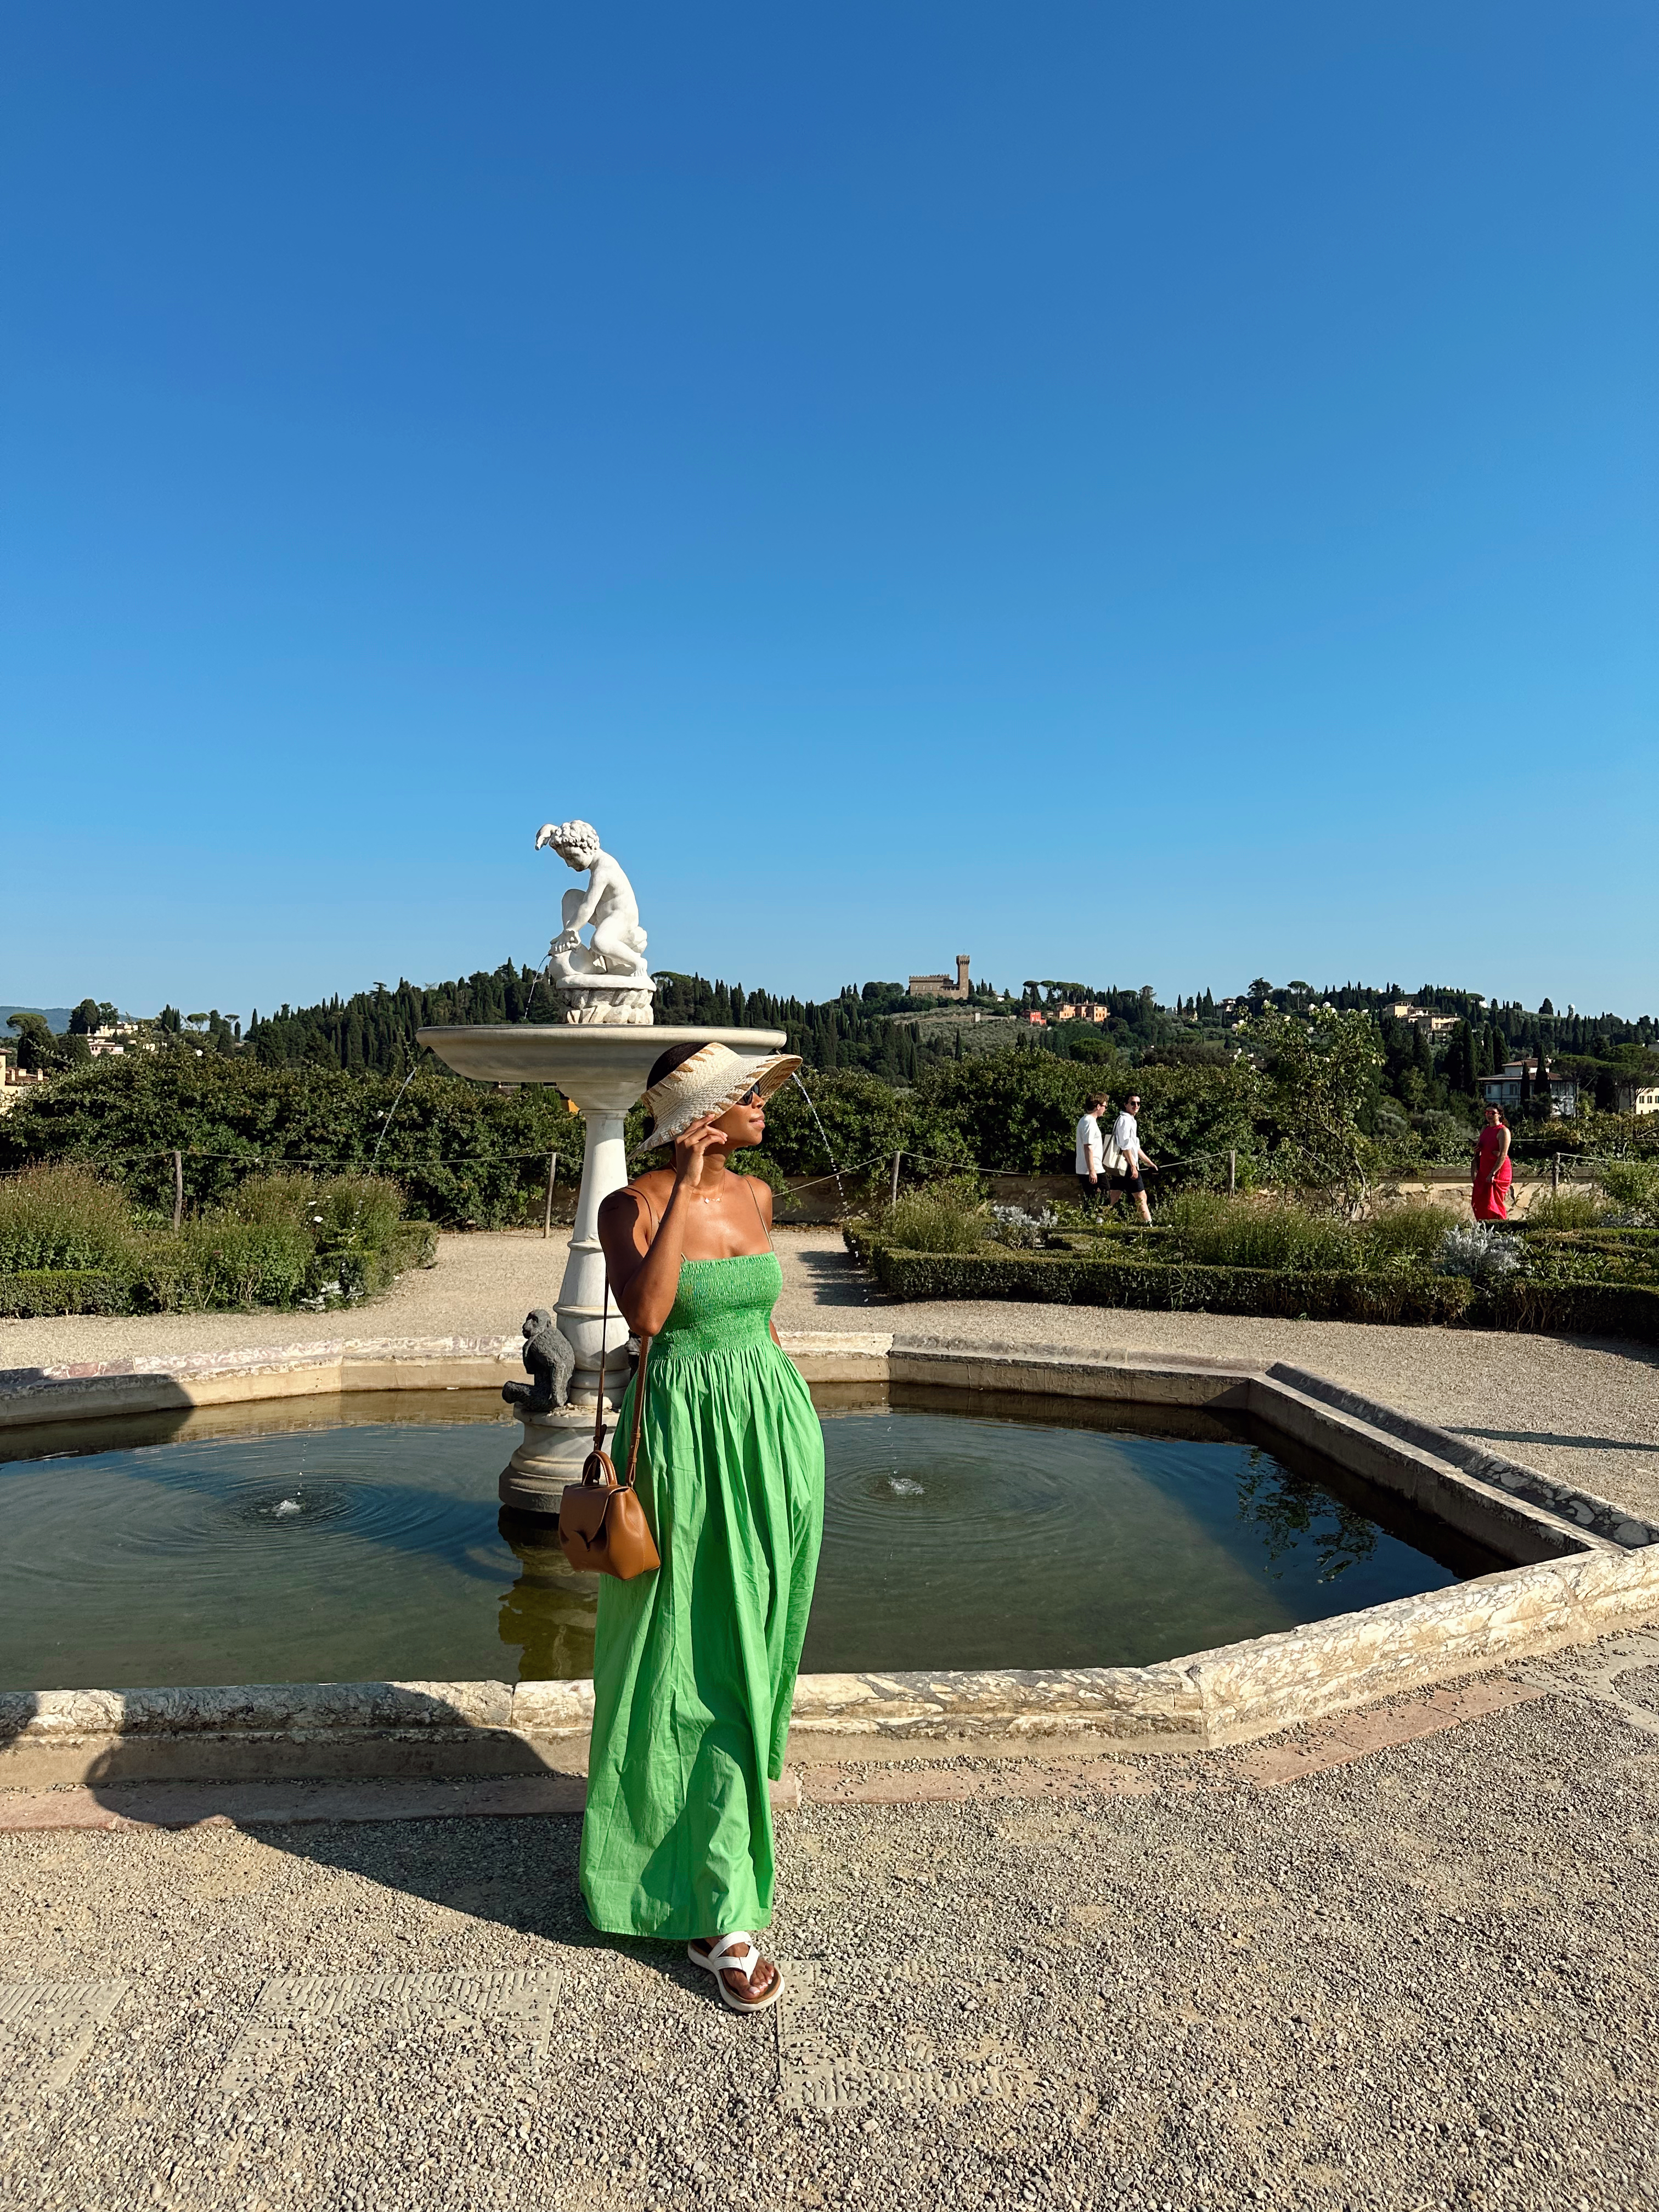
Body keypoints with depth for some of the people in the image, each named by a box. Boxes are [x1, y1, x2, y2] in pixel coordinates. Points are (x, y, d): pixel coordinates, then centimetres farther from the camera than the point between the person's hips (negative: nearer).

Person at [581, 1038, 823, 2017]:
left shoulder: (757, 1196, 5)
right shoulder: (632, 1206, -11)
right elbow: (645, 1316, -27)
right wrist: (684, 1188, -24)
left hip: (774, 1432, 6)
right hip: (684, 1439, -6)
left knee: (752, 1650, 18)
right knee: (695, 1665, 3)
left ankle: (710, 1850, 44)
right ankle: (722, 1909, 17)